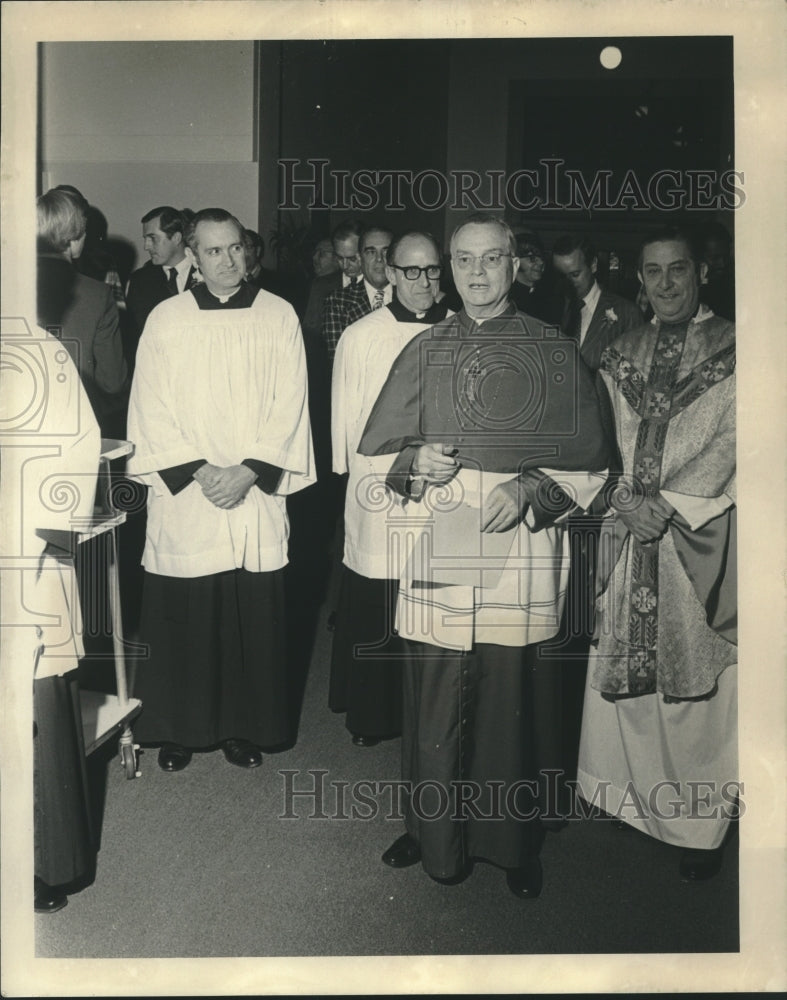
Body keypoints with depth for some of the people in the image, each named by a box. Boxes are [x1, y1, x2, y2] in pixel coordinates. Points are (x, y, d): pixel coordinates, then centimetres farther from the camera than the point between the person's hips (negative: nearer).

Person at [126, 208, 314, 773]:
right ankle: (178, 731, 22)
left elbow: (290, 406, -1)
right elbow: (151, 411, -1)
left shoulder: (279, 317, 3)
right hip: (182, 495, 0)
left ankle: (246, 727, 22)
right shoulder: (166, 321, 2)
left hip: (258, 495, 1)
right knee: (181, 620, 4)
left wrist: (248, 471, -11)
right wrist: (198, 470, -11)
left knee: (255, 617, 4)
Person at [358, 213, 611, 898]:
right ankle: (435, 835, 27)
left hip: (520, 553, -1)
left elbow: (588, 467, 4)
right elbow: (374, 451, 12)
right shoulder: (424, 351, 10)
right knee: (433, 700, 6)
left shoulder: (556, 353, 4)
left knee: (511, 700, 6)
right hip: (436, 551, 2)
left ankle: (512, 843, 26)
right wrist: (414, 460, -9)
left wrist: (529, 488, -12)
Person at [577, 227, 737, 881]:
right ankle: (631, 798, 27)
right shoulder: (622, 355, 12)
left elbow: (733, 447, -7)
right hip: (629, 535, 4)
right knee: (623, 676, 9)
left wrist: (670, 505, -15)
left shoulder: (735, 351, -1)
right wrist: (626, 500, -7)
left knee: (698, 682, 3)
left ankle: (703, 825, 17)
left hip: (703, 542, -4)